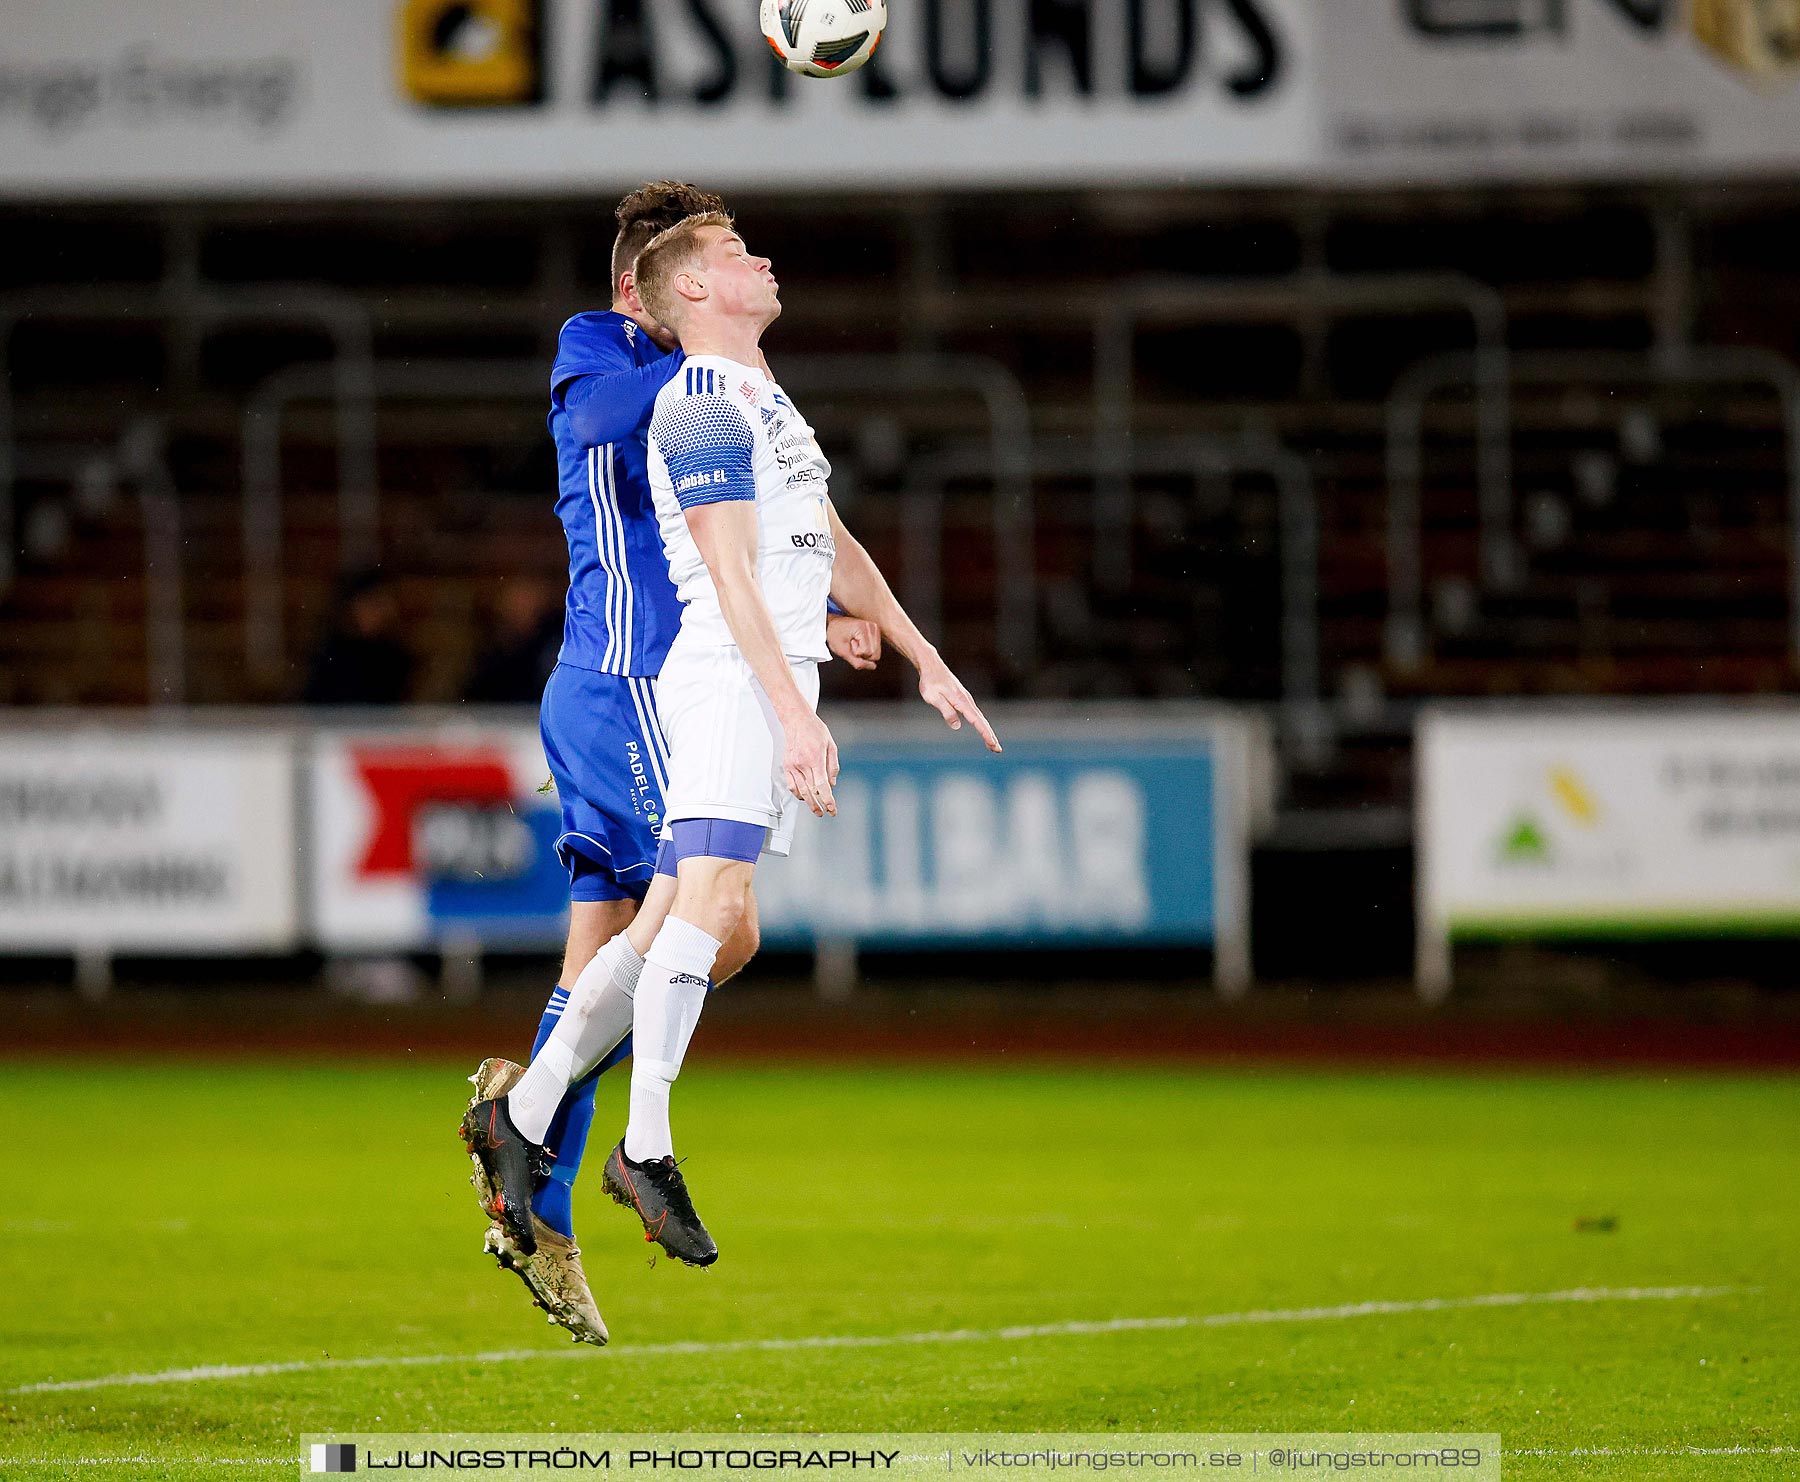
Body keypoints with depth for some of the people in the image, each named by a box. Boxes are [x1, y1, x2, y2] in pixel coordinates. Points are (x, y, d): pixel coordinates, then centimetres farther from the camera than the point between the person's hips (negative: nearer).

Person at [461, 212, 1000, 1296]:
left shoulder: (767, 402, 25)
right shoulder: (705, 404, -8)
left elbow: (835, 547, 32)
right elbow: (731, 572, -15)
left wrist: (929, 664, 30)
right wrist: (795, 713, -22)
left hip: (777, 686, 10)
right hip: (734, 676, -10)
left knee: (683, 920, 5)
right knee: (713, 896, -18)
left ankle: (522, 1117, 9)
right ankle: (647, 1149, -17)